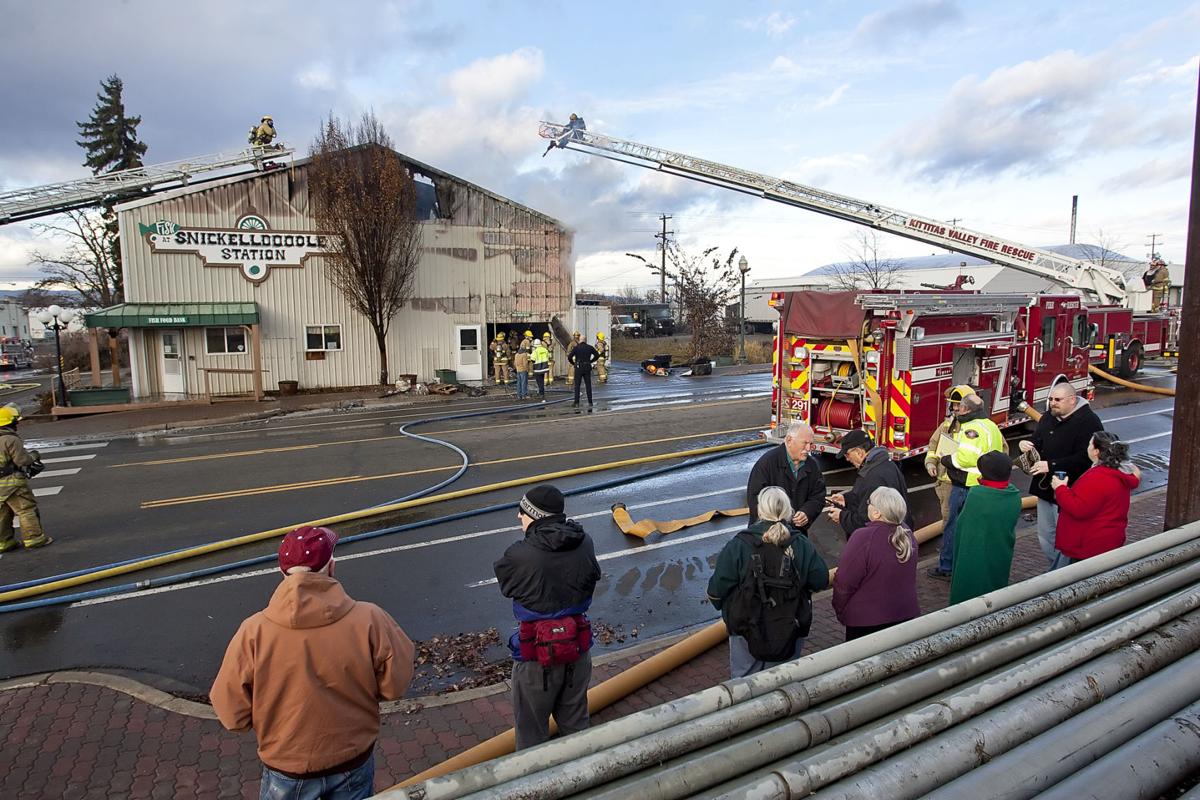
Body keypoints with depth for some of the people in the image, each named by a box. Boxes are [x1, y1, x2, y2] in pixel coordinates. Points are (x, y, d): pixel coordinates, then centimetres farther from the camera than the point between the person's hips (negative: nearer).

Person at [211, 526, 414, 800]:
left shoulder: (253, 632, -23)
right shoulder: (370, 620, -23)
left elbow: (232, 714, -13)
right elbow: (395, 684, -11)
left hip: (288, 770, 0)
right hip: (355, 761, 0)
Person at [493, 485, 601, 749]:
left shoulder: (519, 556, -24)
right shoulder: (585, 544, -11)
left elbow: (506, 586, -7)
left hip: (537, 652, -4)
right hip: (578, 647, 5)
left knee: (531, 725, 18)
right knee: (574, 720, 27)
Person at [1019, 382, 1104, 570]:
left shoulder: (1088, 422, -16)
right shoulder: (1048, 418, 10)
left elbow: (1084, 458, -25)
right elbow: (1038, 441, 22)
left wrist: (1051, 465, -27)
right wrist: (1027, 444, -1)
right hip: (1045, 488, 8)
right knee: (1045, 537, 17)